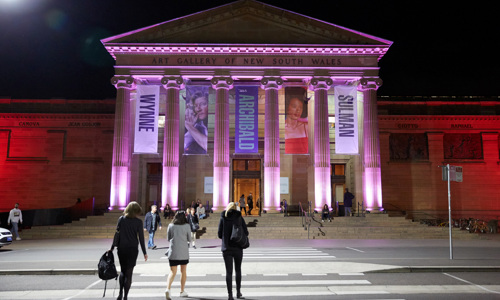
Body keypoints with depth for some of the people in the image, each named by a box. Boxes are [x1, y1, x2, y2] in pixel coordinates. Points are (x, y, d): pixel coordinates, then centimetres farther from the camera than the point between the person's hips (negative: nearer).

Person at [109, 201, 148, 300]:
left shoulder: (121, 219, 1)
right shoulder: (138, 222, -5)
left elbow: (117, 234, -1)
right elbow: (141, 238, -5)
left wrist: (112, 247, 6)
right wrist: (144, 252, 1)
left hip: (121, 248, 2)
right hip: (132, 249, -2)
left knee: (123, 271, 18)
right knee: (129, 273, 6)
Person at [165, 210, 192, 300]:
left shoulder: (171, 226, 0)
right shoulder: (187, 226, -5)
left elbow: (168, 238, 9)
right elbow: (189, 239, 2)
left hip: (173, 252, 1)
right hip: (183, 252, -1)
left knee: (173, 272, 4)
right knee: (183, 271, 15)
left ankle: (168, 289, -19)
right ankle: (182, 291, 21)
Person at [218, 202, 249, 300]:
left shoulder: (223, 218, 0)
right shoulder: (239, 217, -1)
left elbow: (220, 234, 1)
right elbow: (246, 233, -2)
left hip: (227, 248, 0)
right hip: (238, 248, 0)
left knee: (229, 272, 3)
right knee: (238, 270, 17)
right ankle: (238, 292, 22)